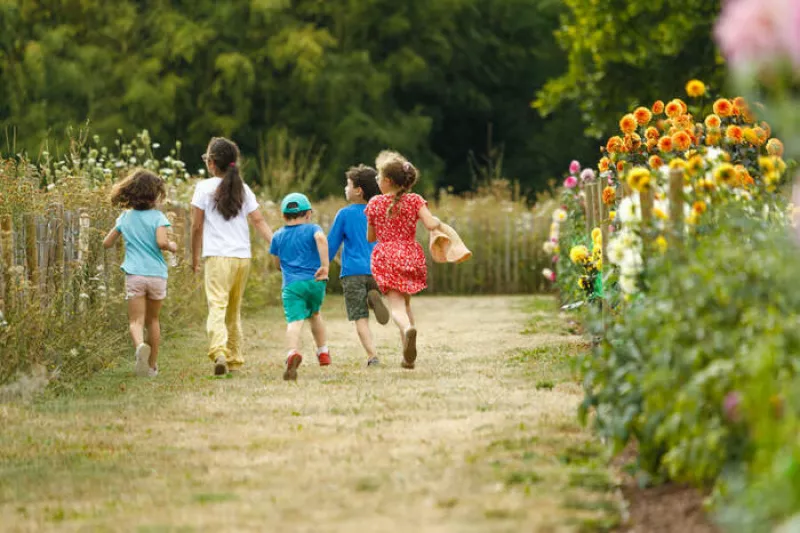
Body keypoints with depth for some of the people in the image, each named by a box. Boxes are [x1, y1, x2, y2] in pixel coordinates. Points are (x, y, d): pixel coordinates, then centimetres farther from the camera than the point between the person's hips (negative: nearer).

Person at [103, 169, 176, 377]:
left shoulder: (125, 218, 7)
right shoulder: (157, 217, -4)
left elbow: (107, 243, 13)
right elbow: (161, 242, -18)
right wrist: (171, 246, 4)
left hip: (134, 274, 0)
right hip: (157, 274, 0)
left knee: (136, 320, -7)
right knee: (152, 319, 16)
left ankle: (140, 345, -40)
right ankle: (152, 365, 22)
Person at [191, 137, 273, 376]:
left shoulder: (205, 187, -2)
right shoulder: (243, 188, 11)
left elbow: (197, 226, -1)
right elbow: (259, 221, 4)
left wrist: (195, 257, 9)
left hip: (217, 257, -5)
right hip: (243, 257, 5)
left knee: (217, 305, -14)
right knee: (234, 309, 16)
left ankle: (219, 351, -35)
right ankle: (234, 358, 18)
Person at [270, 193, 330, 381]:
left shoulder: (278, 236, 15)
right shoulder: (312, 229, 7)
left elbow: (278, 263, 23)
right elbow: (321, 238, -16)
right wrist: (325, 266, -18)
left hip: (291, 284, -1)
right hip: (315, 281, 1)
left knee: (294, 320, -18)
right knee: (314, 314, 28)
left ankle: (293, 353, -44)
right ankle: (323, 353, 35)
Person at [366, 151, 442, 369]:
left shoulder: (375, 203, 1)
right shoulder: (415, 200, -1)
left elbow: (370, 237, 10)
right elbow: (431, 225, -13)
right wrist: (438, 221, 9)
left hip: (385, 257, -2)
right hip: (411, 256, 2)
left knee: (396, 304, -8)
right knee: (406, 302, 18)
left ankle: (407, 328, -44)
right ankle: (409, 357, 12)